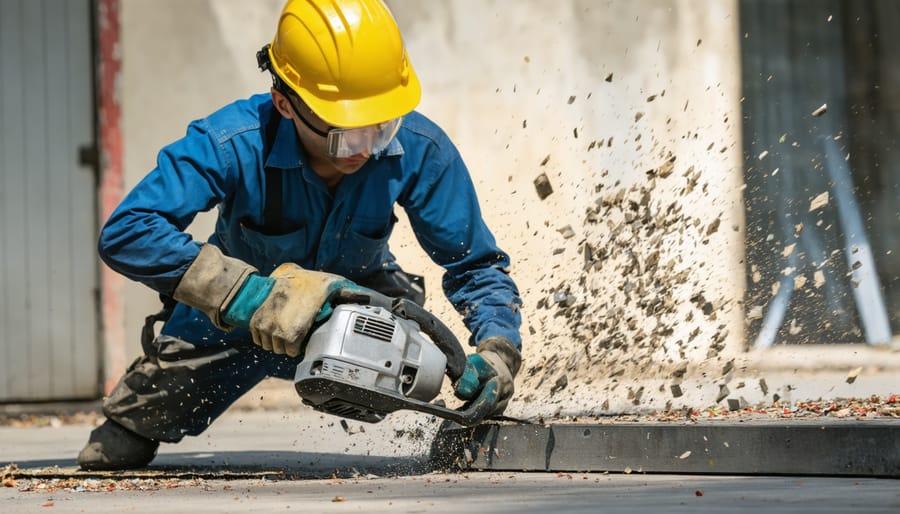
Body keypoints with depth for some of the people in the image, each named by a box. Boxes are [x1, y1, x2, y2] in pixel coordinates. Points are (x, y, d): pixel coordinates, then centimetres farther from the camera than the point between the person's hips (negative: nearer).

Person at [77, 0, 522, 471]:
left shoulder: (418, 150, -29)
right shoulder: (236, 143, -37)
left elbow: (475, 265, -16)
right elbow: (125, 233, -44)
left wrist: (498, 351, -35)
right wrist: (250, 295, -52)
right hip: (237, 317, -1)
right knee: (107, 457, -7)